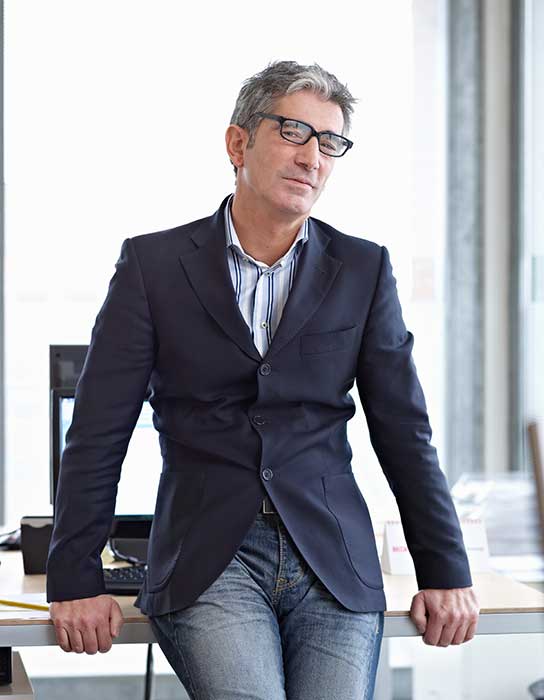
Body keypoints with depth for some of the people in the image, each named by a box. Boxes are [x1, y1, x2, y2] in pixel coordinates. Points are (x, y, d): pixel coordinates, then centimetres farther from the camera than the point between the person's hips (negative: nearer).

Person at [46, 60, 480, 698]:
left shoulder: (363, 269, 11)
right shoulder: (153, 263, 5)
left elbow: (404, 432, 12)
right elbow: (97, 435, 3)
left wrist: (445, 574, 7)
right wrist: (75, 584, -2)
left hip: (333, 561, 2)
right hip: (207, 566, -2)